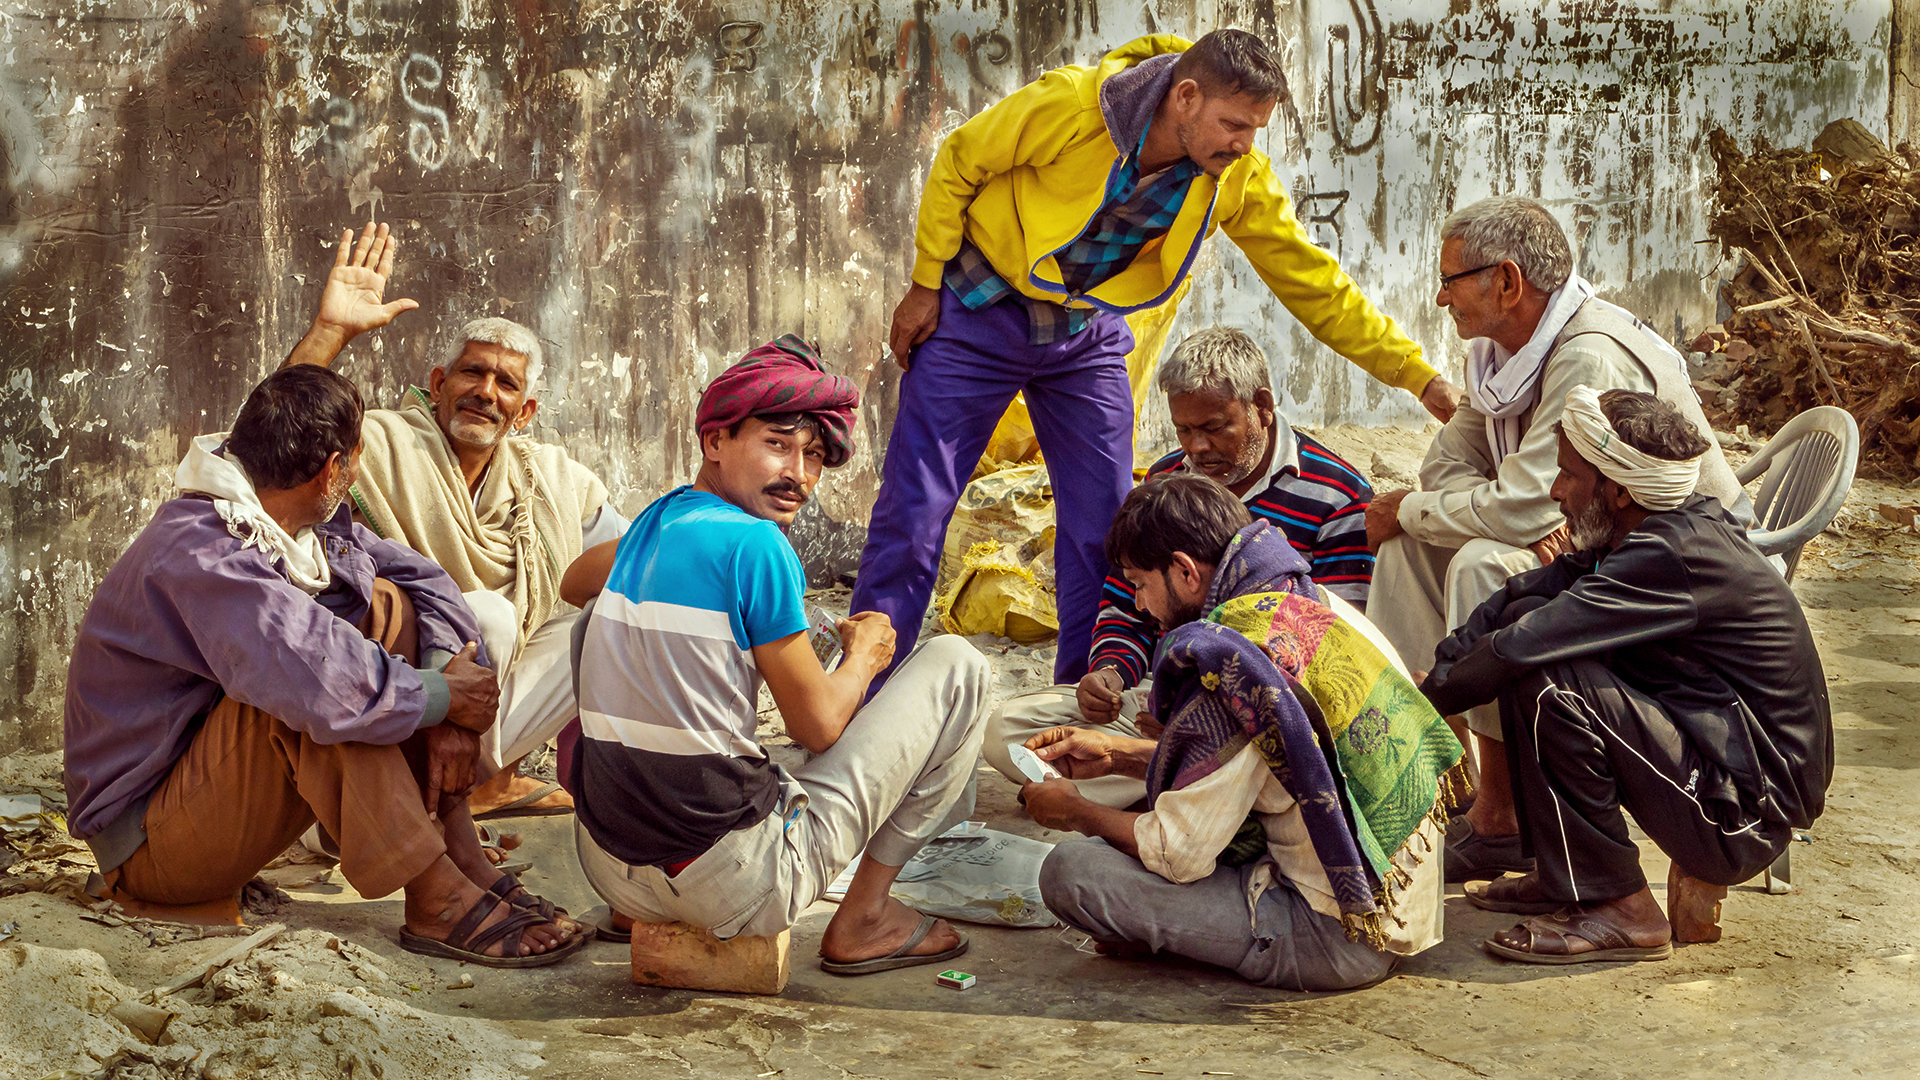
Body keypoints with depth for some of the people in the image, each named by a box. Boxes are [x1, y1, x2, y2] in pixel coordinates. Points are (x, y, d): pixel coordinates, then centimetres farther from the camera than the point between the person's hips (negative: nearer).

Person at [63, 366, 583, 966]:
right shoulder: (198, 555, -28)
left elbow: (421, 578, 7)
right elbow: (325, 684, -42)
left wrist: (447, 698, -11)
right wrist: (445, 697, -24)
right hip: (147, 844, -9)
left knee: (384, 606, -1)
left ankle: (466, 863, -10)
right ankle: (438, 903, -27)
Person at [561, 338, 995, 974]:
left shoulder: (657, 523, 8)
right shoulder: (754, 544, -15)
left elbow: (574, 583, 33)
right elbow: (818, 725, -7)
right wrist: (865, 651, 11)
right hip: (738, 889, -8)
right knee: (957, 666, 3)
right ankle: (864, 920, 12)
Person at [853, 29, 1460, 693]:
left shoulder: (1239, 180, -15)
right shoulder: (1070, 104, -27)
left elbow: (1312, 281, -9)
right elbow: (957, 165, -12)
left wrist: (1418, 376, -13)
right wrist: (925, 286, -9)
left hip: (1086, 335, 4)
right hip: (978, 313, -4)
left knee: (1104, 525, 1)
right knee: (914, 509, -4)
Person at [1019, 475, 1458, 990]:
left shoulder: (1236, 666, -22)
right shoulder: (1318, 606, 6)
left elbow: (1178, 854, -17)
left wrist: (1079, 812, 2)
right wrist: (1115, 755, 20)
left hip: (1337, 940, -10)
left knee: (1069, 870, -15)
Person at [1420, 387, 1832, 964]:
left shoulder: (1672, 556, -24)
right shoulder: (1658, 527, 4)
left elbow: (1516, 650, -25)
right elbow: (1519, 596, 7)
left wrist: (1430, 696, -9)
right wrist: (1442, 667, -5)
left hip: (1746, 818, -10)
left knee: (1549, 684, -25)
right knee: (1526, 614, 6)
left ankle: (1615, 908, -9)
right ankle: (1562, 873, 13)